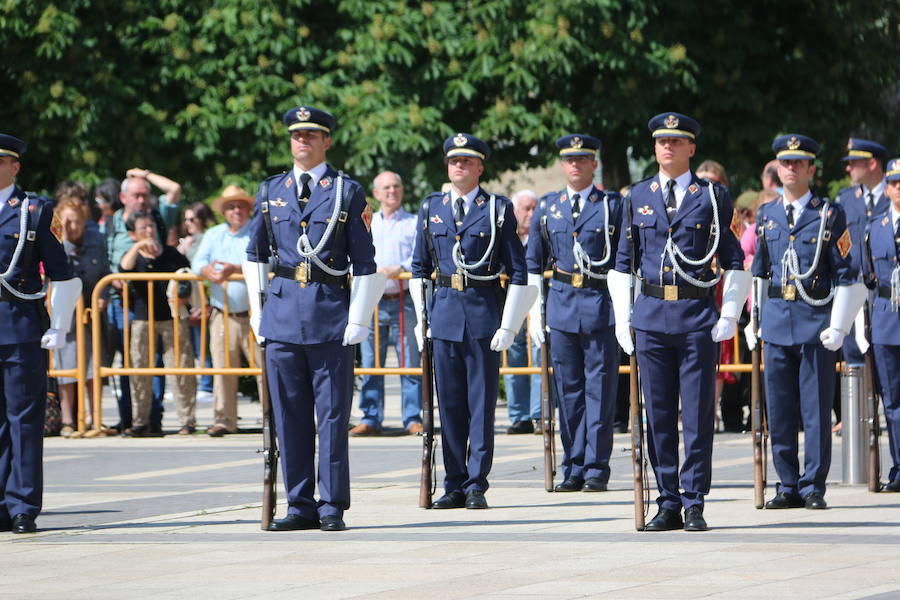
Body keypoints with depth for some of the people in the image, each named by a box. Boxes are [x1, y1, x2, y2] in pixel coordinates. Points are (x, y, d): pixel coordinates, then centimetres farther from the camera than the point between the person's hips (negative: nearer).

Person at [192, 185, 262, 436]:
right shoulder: (214, 235, 17)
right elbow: (198, 262, 4)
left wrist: (235, 269, -28)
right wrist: (208, 271, -20)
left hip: (255, 314, -3)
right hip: (223, 315, 3)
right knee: (222, 369, 0)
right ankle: (224, 420, 5)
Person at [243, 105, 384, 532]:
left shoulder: (348, 192, 3)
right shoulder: (271, 191, 12)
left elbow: (364, 264, 2)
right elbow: (255, 254, 20)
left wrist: (358, 320, -5)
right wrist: (256, 311, 13)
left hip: (332, 313, -3)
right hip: (282, 314, 3)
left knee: (332, 415, -2)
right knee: (289, 415, 4)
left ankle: (332, 507, 3)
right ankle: (301, 506, 10)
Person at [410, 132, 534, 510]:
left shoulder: (498, 209, 1)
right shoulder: (431, 208, 10)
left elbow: (518, 272, 0)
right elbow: (419, 269, 17)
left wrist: (508, 325, -6)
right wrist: (421, 317, 9)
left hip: (484, 311, -3)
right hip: (444, 310, 3)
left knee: (482, 402, -1)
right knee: (449, 403, 5)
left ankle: (476, 486, 3)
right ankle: (454, 485, 11)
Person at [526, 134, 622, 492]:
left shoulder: (612, 205, 3)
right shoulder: (547, 208, 11)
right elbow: (533, 264, 15)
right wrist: (534, 312, 8)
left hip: (603, 305, -3)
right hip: (562, 304, 3)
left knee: (600, 390, -3)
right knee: (568, 391, 5)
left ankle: (597, 469, 1)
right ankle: (573, 470, 10)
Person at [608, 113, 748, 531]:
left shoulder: (713, 197, 4)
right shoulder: (638, 197, 11)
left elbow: (734, 262, 6)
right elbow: (623, 262, 15)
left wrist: (729, 316, -3)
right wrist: (622, 319, 7)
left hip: (698, 316, -2)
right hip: (650, 316, 2)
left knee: (698, 415, -2)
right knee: (658, 414, 3)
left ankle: (694, 504, 2)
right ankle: (668, 504, 9)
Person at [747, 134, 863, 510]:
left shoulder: (830, 215, 1)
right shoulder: (766, 215, 12)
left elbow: (844, 274, 0)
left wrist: (837, 326, -7)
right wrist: (754, 321, 13)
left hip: (815, 319, -3)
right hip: (776, 320, 3)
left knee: (816, 408, -2)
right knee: (779, 409, 4)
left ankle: (814, 486, 4)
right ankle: (788, 486, 11)